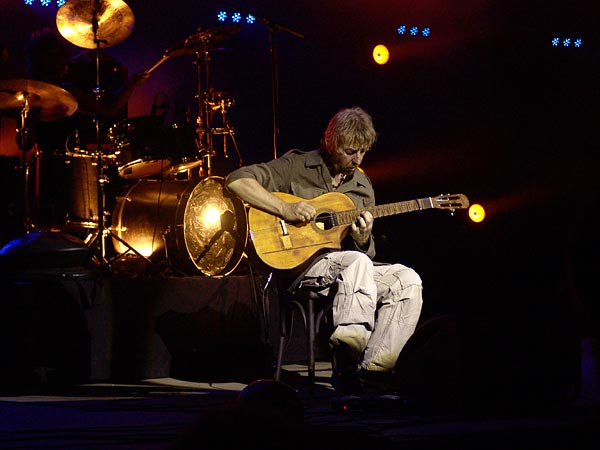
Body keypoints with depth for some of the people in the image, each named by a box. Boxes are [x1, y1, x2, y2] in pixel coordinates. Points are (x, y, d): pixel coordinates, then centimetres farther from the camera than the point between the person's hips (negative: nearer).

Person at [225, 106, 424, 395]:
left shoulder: (363, 186, 16)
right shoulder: (297, 166, 1)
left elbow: (366, 252, 18)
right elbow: (237, 180, -9)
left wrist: (363, 240, -8)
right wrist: (285, 209, -18)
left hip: (350, 270, 6)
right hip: (298, 266, -6)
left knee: (406, 279, -18)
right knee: (357, 263, -35)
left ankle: (374, 371, -27)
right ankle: (348, 361, -39)